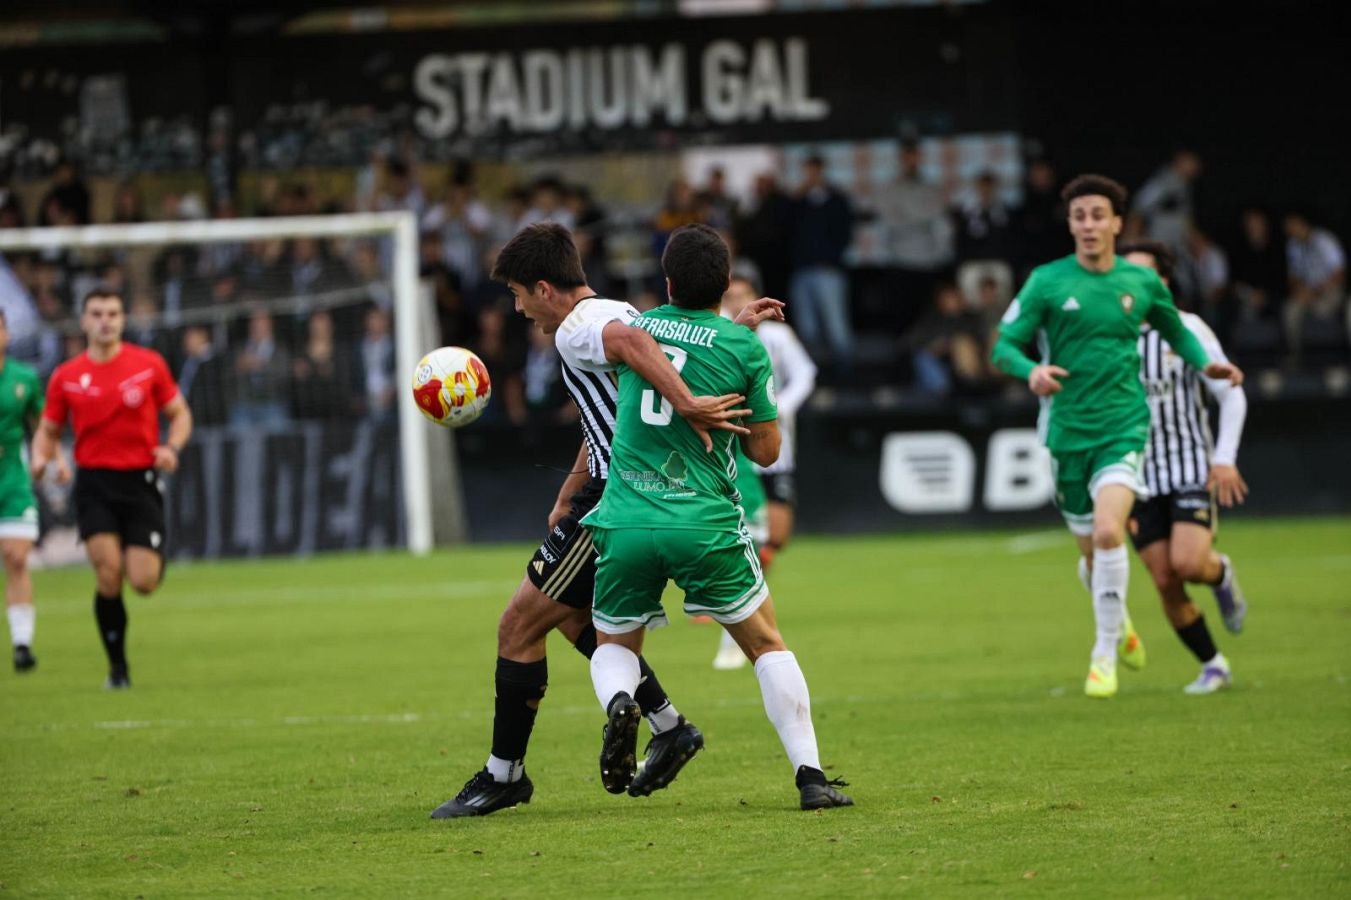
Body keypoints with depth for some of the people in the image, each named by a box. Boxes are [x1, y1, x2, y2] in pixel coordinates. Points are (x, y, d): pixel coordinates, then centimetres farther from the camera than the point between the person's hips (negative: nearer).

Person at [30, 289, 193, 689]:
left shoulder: (149, 364, 1)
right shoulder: (66, 377, 3)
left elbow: (180, 414, 9)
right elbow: (49, 431, 13)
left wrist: (171, 447, -11)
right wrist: (40, 458, -9)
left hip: (141, 480, 0)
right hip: (94, 482, 0)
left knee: (143, 581, -8)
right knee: (108, 575, -15)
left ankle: (154, 557, 33)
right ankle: (118, 667, 1)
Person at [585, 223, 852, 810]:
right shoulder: (743, 347, -1)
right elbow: (766, 450, 4)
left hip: (625, 522, 2)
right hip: (704, 523, -2)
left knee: (614, 646, 21)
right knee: (766, 644, 14)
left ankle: (618, 702, -14)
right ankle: (809, 775, 4)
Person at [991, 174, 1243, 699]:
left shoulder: (1142, 282, 4)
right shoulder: (1047, 282, -2)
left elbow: (1175, 330, 23)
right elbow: (1003, 347, -4)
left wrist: (1204, 363, 6)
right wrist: (1031, 370, -25)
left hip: (1124, 425, -1)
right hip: (1067, 432, 1)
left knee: (1108, 533, -23)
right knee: (1091, 552, 10)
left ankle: (1105, 656, -13)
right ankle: (1119, 622, 43)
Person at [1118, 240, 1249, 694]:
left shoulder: (1187, 329, -4)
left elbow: (1231, 394, -3)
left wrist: (1225, 459, -12)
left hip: (1193, 469, -3)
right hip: (1139, 476, 3)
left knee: (1187, 563, -21)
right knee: (1165, 581, -4)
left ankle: (1220, 573, 15)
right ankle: (1212, 666, 12)